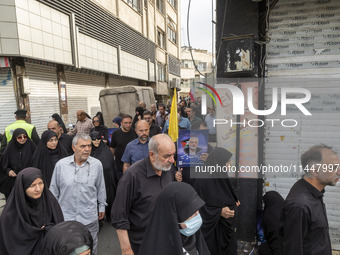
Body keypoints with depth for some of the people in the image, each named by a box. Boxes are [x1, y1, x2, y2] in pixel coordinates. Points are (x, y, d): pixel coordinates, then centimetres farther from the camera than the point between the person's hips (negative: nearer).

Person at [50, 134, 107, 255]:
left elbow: (101, 188, 4)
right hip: (65, 216, 1)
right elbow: (54, 190, 5)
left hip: (89, 217, 0)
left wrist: (102, 207, 11)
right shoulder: (61, 164, -7)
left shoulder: (97, 164, -7)